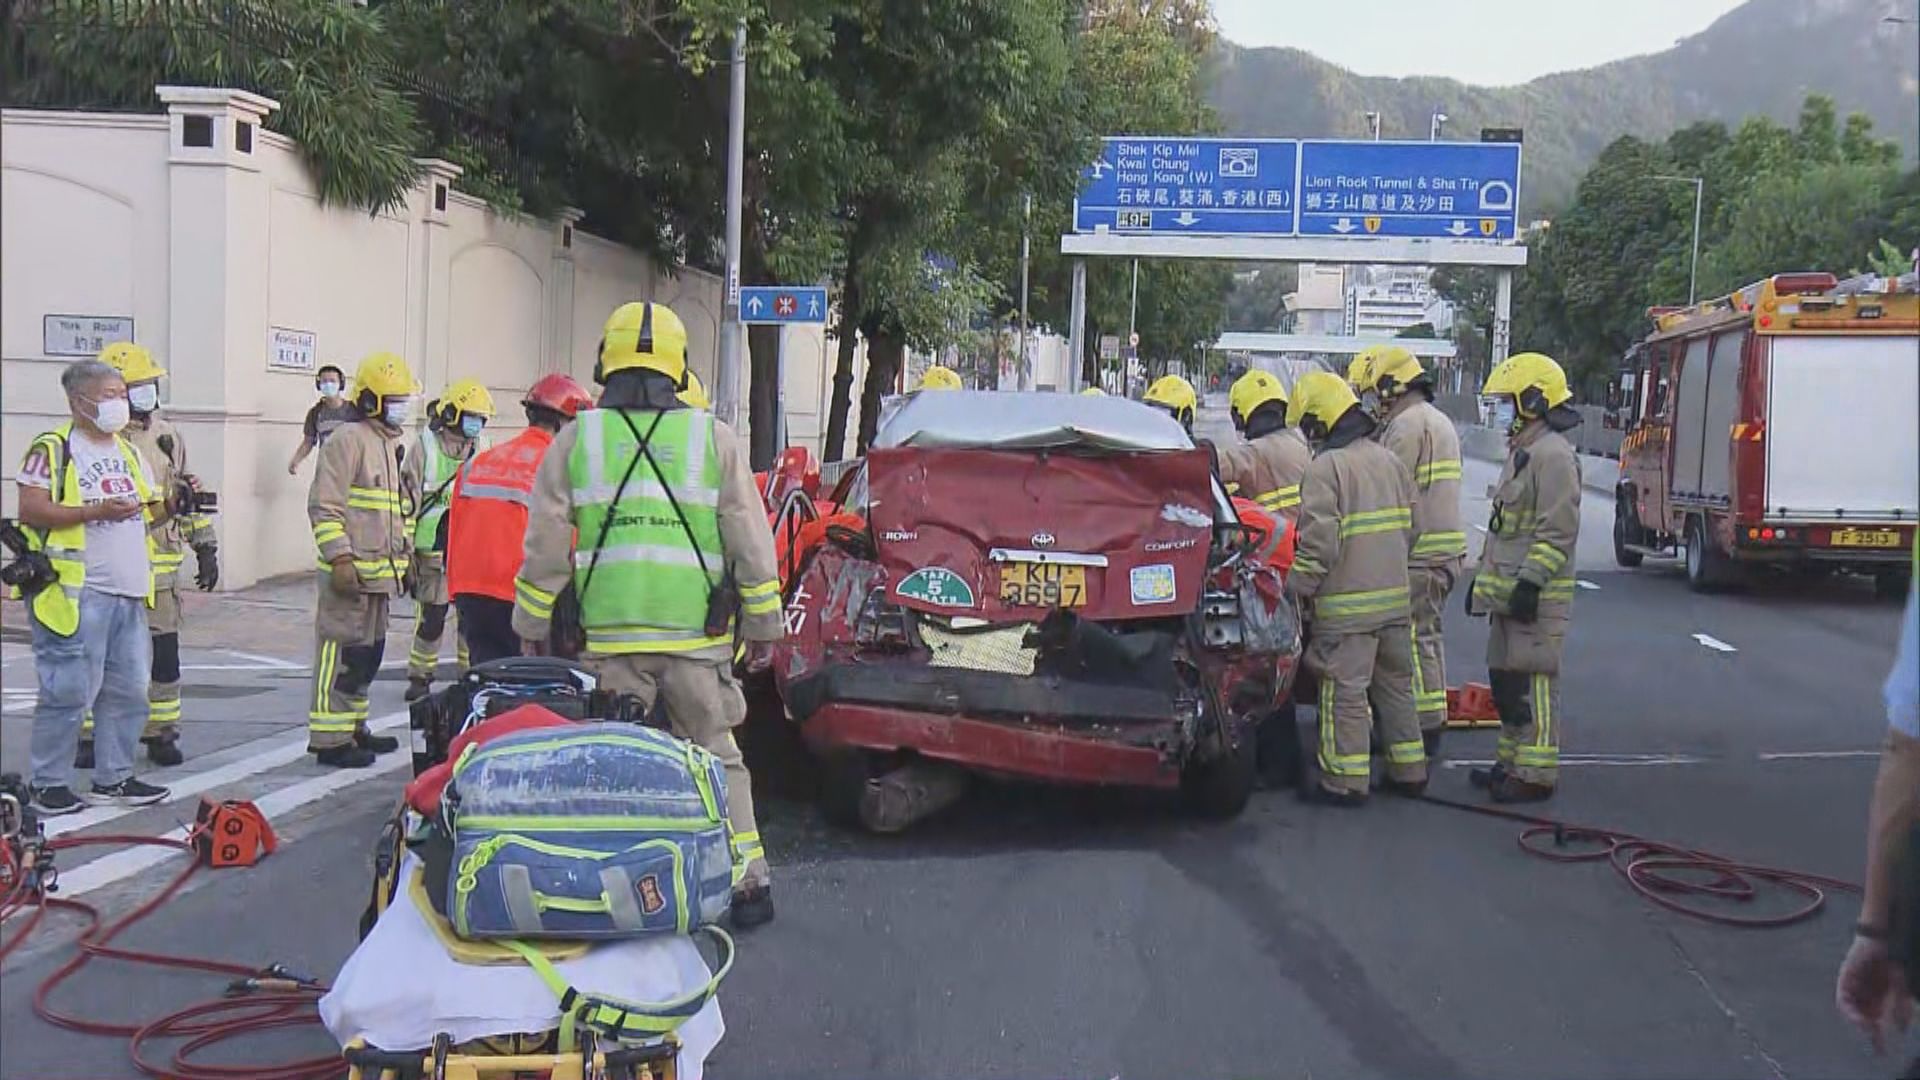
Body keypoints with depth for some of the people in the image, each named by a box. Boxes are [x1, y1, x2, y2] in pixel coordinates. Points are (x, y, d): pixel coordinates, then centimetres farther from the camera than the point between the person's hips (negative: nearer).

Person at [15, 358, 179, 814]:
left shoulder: (129, 452, 18)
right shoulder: (53, 449, -6)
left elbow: (147, 513, 22)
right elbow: (30, 510, -14)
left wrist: (171, 507, 2)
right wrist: (96, 511, -20)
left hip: (129, 593, 8)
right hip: (77, 592, -8)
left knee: (129, 688, 10)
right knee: (69, 691, -6)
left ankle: (113, 778, 21)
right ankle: (48, 782, 6)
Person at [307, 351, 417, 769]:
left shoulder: (395, 445, 19)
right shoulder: (347, 441, -11)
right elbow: (325, 506, -17)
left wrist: (406, 554, 25)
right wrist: (340, 558, -22)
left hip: (382, 572, 10)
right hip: (350, 572, -10)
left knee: (369, 653, 16)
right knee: (342, 652, -8)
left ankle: (354, 727, 26)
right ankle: (329, 738, -6)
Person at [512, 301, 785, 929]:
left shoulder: (575, 441, 5)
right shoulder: (714, 439, 4)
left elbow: (545, 548, 6)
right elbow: (752, 546, 4)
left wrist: (532, 624, 15)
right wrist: (763, 626, 12)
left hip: (610, 638, 0)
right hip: (697, 638, 0)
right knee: (715, 758, 8)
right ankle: (748, 882, 8)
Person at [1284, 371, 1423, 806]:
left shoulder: (1325, 468, -13)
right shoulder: (1389, 461, 11)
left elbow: (1319, 542, -19)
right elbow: (1410, 527, 17)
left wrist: (1297, 589, -9)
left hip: (1347, 604, -8)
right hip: (1395, 599, 8)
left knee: (1344, 691, -1)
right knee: (1395, 685, 17)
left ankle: (1345, 781, 3)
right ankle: (1409, 770, 24)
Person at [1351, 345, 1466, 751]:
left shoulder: (1406, 426, -14)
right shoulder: (1440, 422, 20)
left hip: (1418, 554, -10)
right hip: (1445, 547, 10)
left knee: (1416, 639, -6)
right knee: (1429, 634, 17)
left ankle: (1424, 726, -4)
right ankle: (1433, 720, 24)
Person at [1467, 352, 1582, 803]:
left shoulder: (1553, 455, -15)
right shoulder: (1522, 452, 19)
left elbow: (1558, 530, -20)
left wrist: (1531, 583, -23)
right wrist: (1483, 578, 24)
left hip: (1535, 598, -11)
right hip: (1508, 593, 11)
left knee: (1532, 683, -8)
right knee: (1506, 680, 15)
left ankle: (1535, 775, -5)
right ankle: (1511, 762, 24)